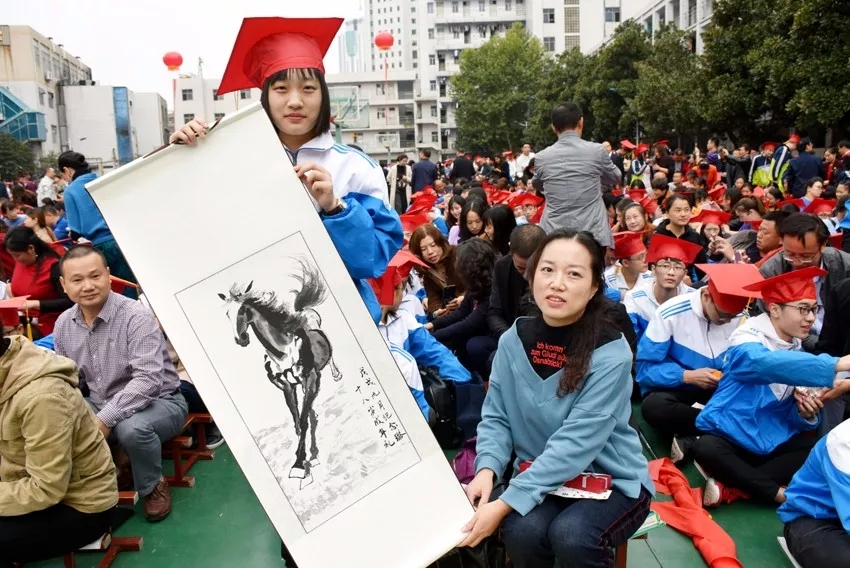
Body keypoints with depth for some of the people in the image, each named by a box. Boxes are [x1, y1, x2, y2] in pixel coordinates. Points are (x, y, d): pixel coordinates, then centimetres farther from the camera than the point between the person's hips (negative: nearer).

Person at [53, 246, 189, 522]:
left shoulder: (136, 316, -22)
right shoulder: (63, 324, -1)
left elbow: (148, 380, -30)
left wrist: (105, 419, -36)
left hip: (158, 402, -6)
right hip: (102, 406, 6)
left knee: (132, 428, -36)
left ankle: (153, 486, -4)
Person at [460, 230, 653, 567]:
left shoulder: (610, 353, -20)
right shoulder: (514, 339, -6)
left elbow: (575, 443, -26)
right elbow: (495, 417, -2)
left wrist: (505, 503, -32)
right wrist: (486, 471, -22)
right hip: (540, 479, 3)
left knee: (570, 535, -31)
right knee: (521, 530, -26)